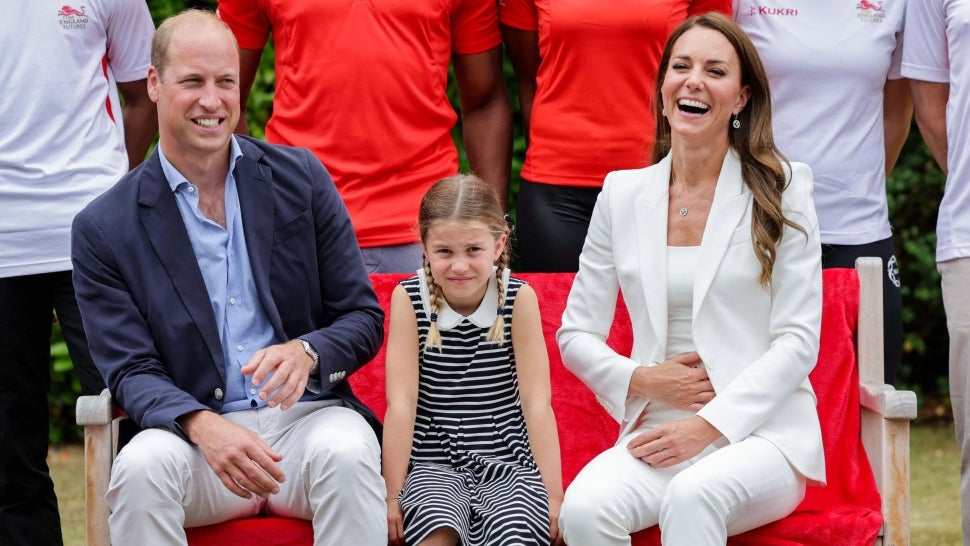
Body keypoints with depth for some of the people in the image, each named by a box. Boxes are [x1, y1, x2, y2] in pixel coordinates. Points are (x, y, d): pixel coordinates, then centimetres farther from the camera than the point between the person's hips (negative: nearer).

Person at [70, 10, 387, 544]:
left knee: (346, 453, -34)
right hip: (193, 430, 0)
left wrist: (306, 353, -16)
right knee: (141, 466, -34)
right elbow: (131, 370, -1)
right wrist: (204, 427, -23)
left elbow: (364, 319, 8)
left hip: (305, 414, 1)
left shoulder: (301, 176, 7)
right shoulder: (104, 229, 2)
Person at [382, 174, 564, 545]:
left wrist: (553, 496, -10)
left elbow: (537, 402, -6)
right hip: (435, 465, 0)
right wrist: (392, 495, -10)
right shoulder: (408, 299, -4)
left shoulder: (519, 298, -4)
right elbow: (401, 402, -8)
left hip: (509, 463, 0)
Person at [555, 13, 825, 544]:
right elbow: (576, 334, 15)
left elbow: (798, 342, -2)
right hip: (657, 431, 3)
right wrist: (642, 380, -4)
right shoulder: (623, 194, 12)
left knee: (693, 494, -38)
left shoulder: (781, 191, 4)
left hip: (762, 432, -2)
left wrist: (709, 425, -13)